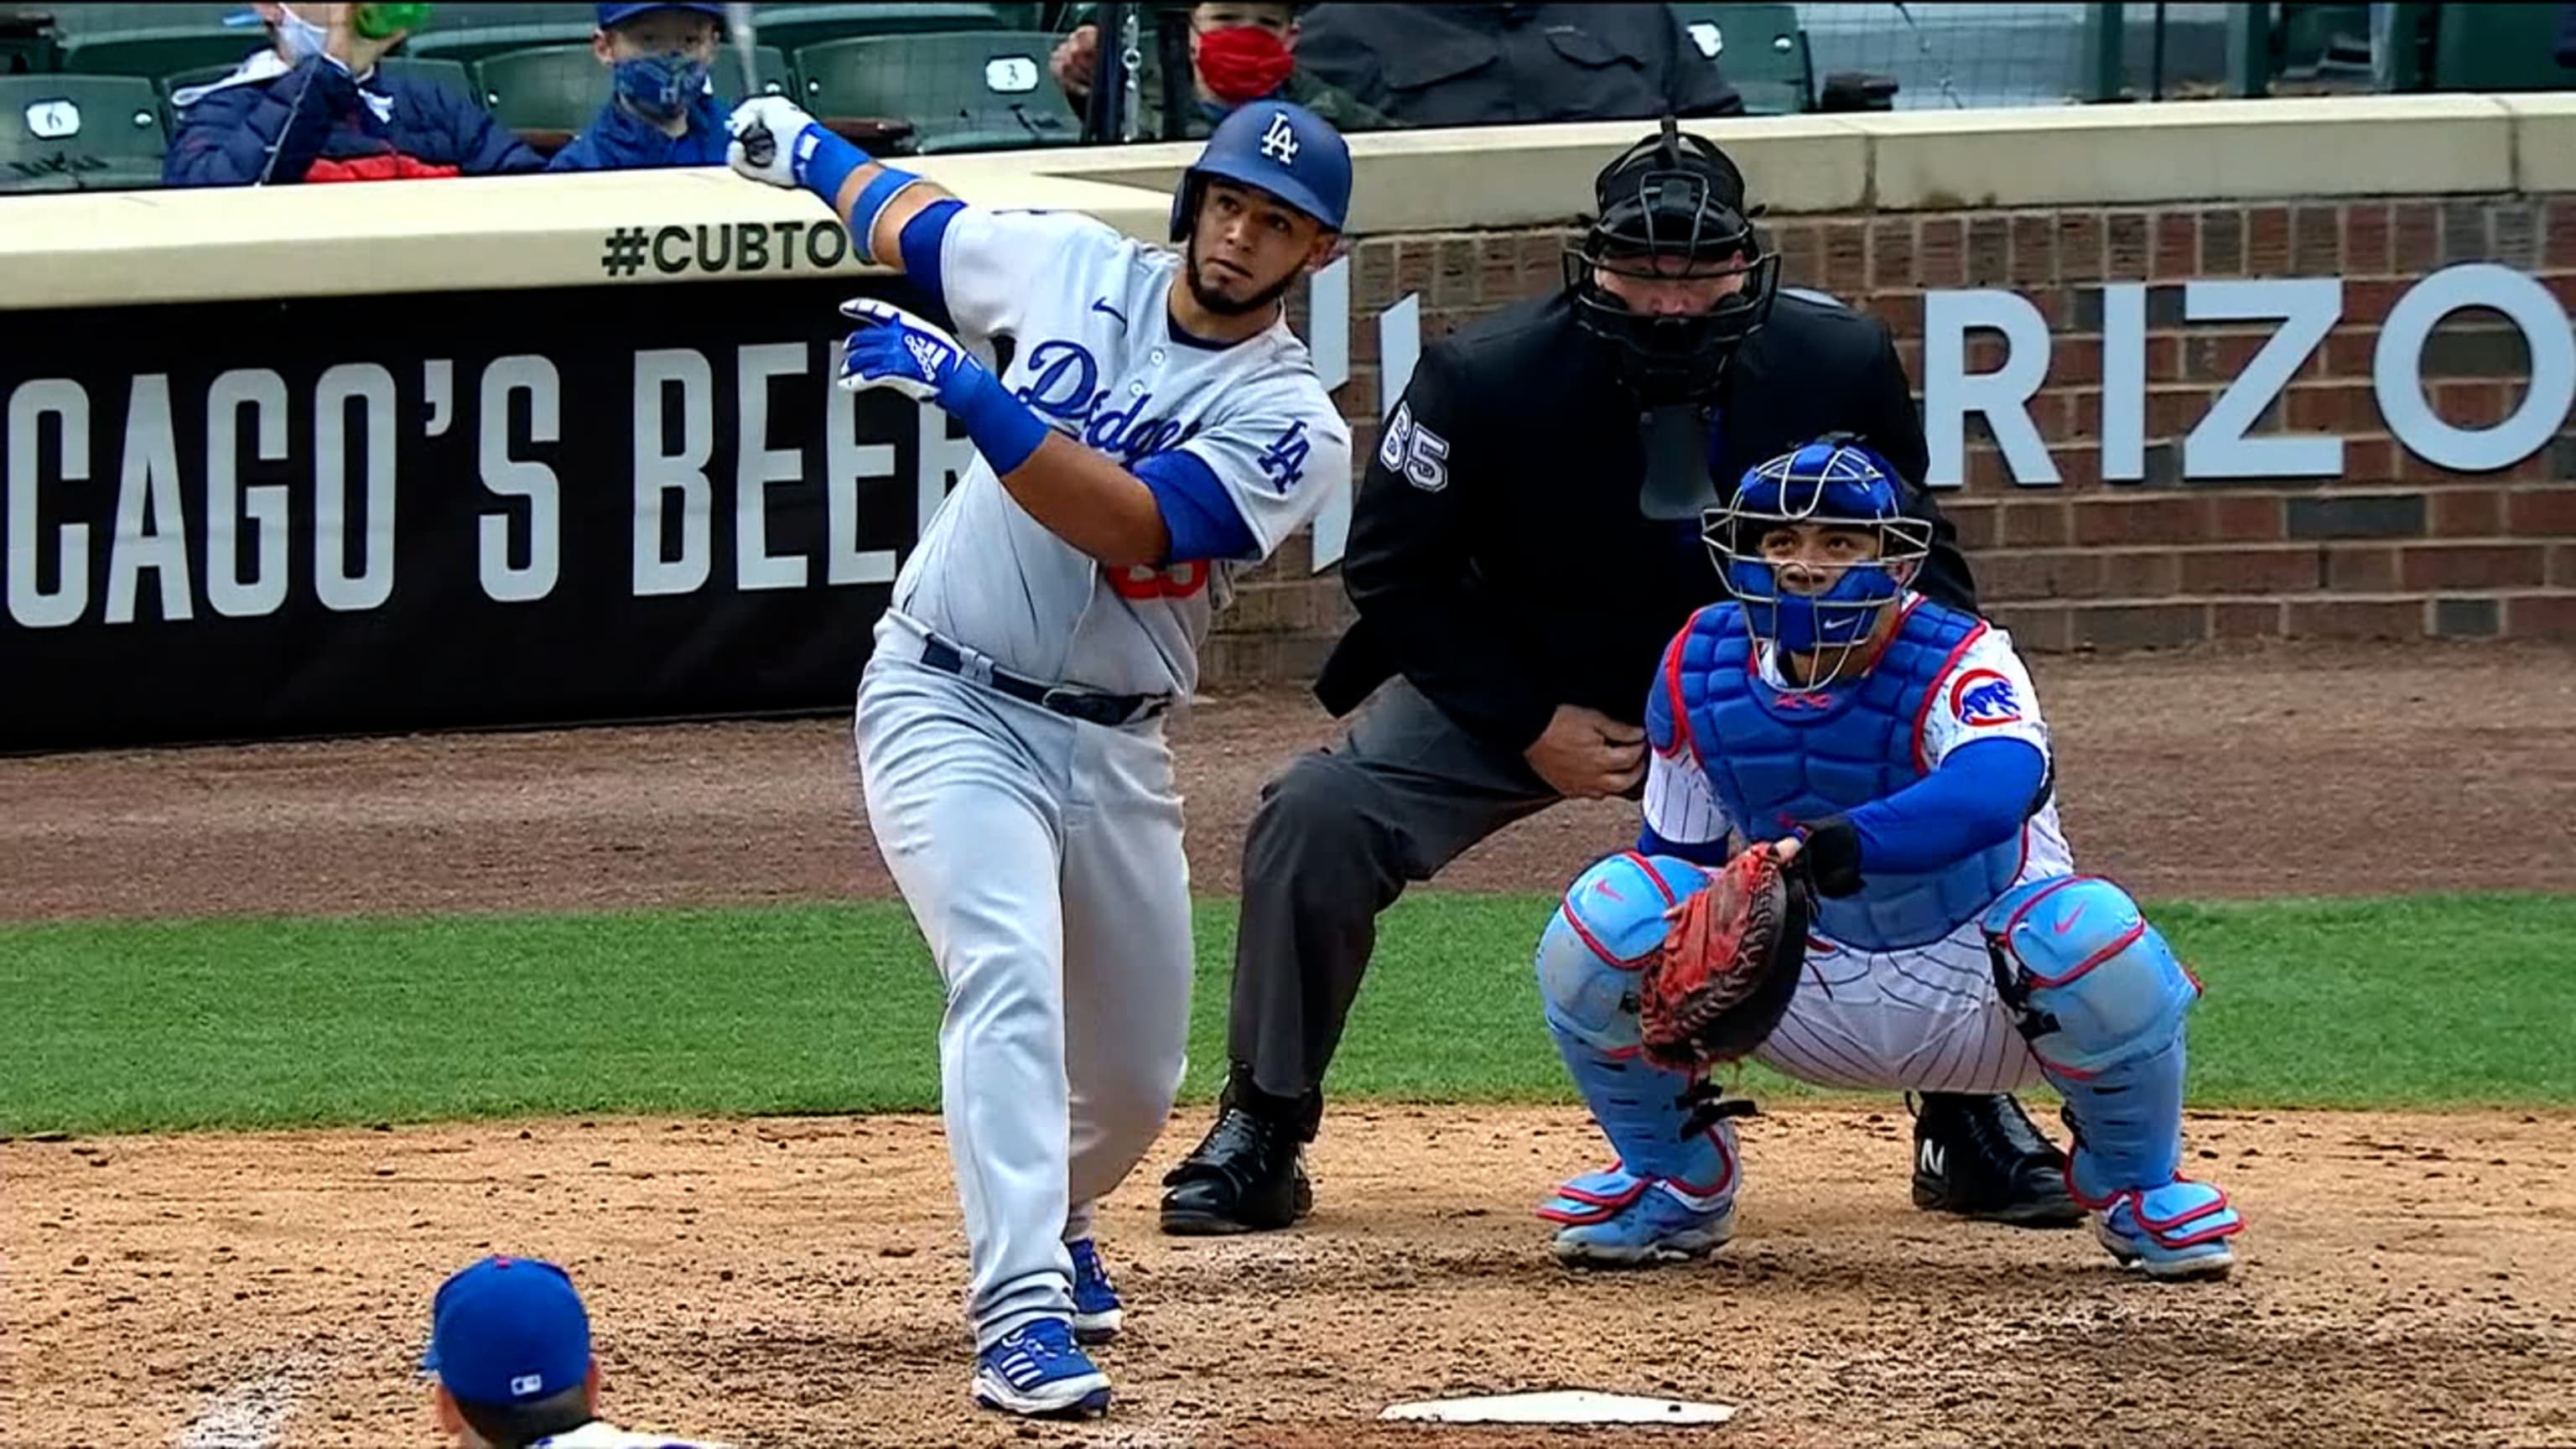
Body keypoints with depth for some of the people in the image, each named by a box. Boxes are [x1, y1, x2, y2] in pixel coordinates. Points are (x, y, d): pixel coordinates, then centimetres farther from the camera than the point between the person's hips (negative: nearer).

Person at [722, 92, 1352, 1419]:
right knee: (1010, 980, -25)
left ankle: (1050, 1226, 48)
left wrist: (967, 391, -33)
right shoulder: (1071, 265, -3)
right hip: (945, 704, -2)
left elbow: (1133, 526, -26)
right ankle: (1021, 1315, -34)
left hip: (1113, 752, 2)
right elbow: (899, 221, 18)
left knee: (1134, 1078, 14)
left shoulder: (1291, 423, -9)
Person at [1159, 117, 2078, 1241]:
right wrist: (1533, 725, -17)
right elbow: (1391, 569, -11)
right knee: (1319, 816, -23)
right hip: (1516, 689, -1)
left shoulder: (1841, 368, -18)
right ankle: (1262, 1135, -4)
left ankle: (1969, 1128, 5)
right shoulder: (1486, 378, -24)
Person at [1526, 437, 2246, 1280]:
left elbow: (1995, 789, -49)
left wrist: (1847, 844, -65)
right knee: (1607, 913, -21)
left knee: (2094, 939, -36)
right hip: (1805, 1001, 3)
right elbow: (1678, 858, 3)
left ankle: (2135, 1186, -4)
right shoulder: (1700, 670, -10)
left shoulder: (1960, 664, -25)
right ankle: (1677, 1184, 6)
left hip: (1978, 999, -3)